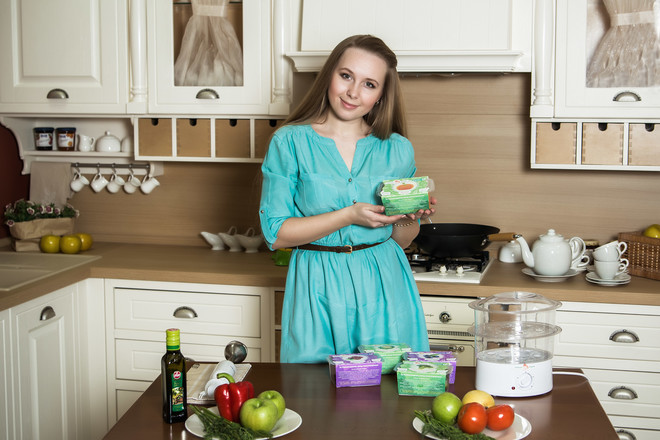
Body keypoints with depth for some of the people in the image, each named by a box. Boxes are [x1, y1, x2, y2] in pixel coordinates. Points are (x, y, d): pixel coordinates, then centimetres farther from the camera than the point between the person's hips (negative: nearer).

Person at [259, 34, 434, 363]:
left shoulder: (397, 149, 5)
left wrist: (407, 219, -10)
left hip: (384, 287, 2)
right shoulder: (290, 141, -4)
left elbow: (401, 241, 12)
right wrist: (349, 216, -17)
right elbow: (275, 233, -9)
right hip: (319, 288, -2)